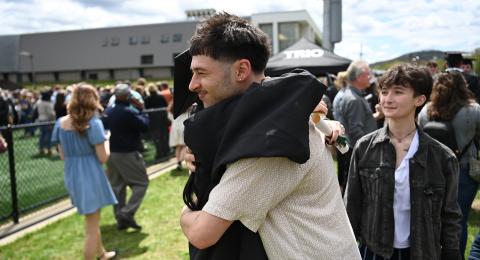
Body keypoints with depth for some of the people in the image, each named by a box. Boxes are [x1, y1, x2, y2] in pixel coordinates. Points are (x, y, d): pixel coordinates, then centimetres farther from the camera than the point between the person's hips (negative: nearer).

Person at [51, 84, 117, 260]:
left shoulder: (60, 123, 1)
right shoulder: (93, 123, -17)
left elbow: (63, 156, 6)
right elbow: (103, 158, -17)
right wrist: (106, 140, 0)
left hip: (72, 177, 7)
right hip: (90, 177, -7)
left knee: (92, 221, 27)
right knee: (92, 227, 8)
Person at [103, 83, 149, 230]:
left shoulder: (108, 112, 6)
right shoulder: (129, 112, -19)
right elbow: (144, 126, -14)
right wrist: (141, 111, -3)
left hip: (112, 153, 8)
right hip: (127, 154, -8)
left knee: (117, 186, 12)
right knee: (141, 183, 2)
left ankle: (120, 219, 17)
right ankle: (127, 213, -8)